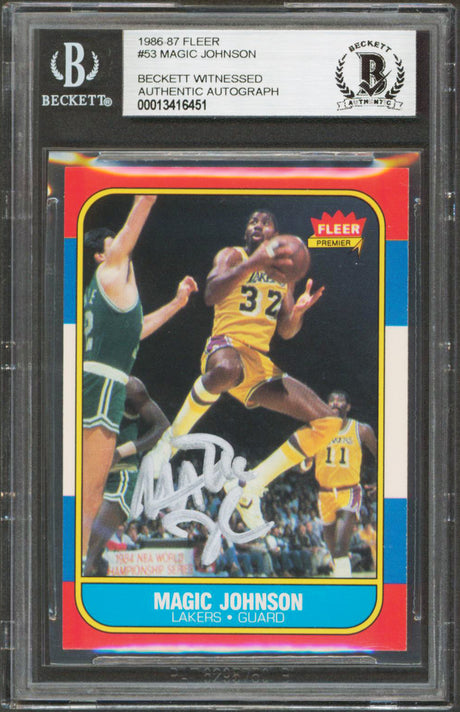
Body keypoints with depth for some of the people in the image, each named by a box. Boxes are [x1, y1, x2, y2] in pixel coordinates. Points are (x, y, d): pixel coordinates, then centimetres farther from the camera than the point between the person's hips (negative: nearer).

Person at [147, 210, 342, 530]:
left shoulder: (283, 271, 21)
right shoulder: (233, 256, 4)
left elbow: (286, 332, 17)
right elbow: (211, 294, -17)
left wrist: (298, 312, -7)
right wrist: (252, 264, -32)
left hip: (261, 363, 6)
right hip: (228, 345, -6)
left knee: (328, 423, -6)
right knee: (226, 369, -47)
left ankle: (252, 489, -1)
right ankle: (172, 439, -22)